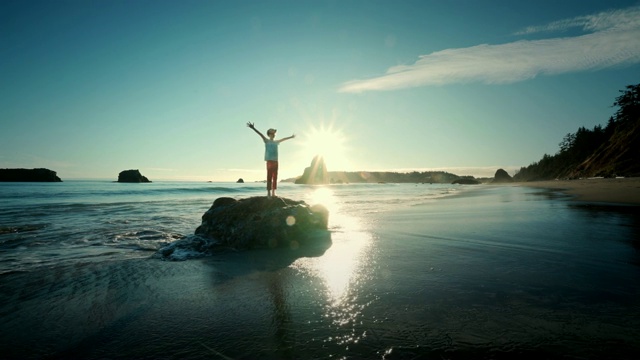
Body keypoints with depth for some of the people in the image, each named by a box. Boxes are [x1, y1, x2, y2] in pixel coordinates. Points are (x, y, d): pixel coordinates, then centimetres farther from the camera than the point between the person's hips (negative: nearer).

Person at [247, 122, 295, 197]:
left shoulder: (276, 142, 18)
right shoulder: (266, 141, 3)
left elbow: (283, 139, 33)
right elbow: (261, 134, -10)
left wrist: (291, 137, 46)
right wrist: (253, 128, -22)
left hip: (275, 161, 6)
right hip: (269, 161, -6)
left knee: (275, 177, 5)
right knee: (269, 177, -8)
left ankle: (273, 193, 10)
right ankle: (268, 193, -7)